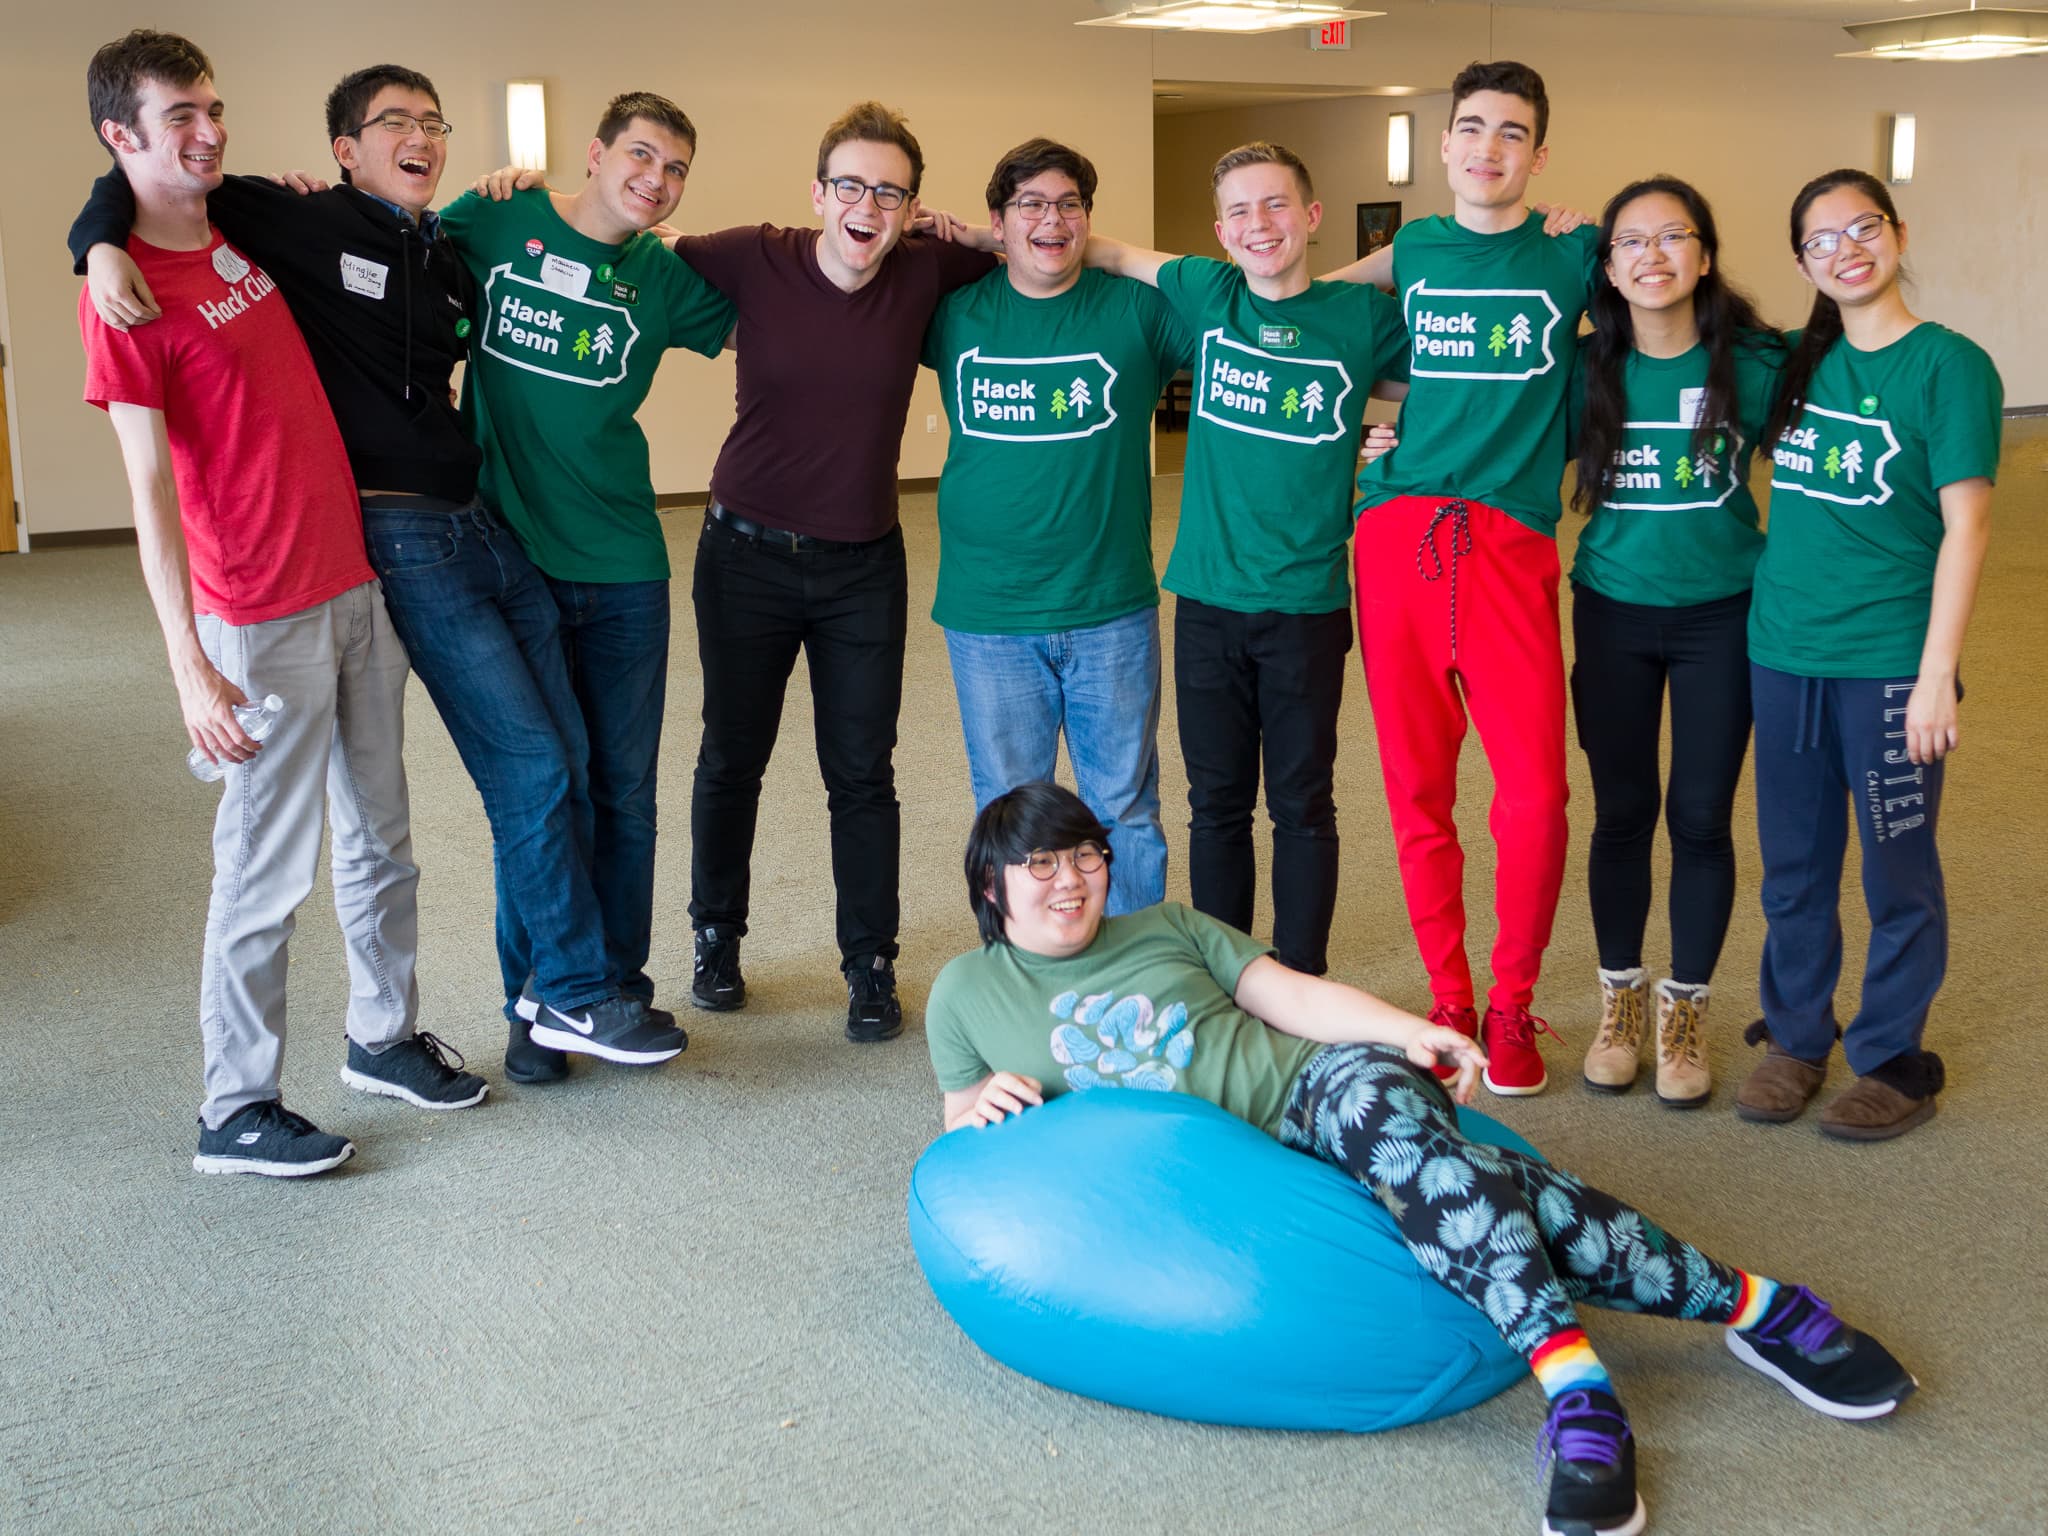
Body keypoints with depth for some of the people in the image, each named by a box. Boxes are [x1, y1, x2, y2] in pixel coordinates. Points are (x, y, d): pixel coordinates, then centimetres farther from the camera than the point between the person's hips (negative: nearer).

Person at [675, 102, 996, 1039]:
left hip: (864, 567, 1)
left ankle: (871, 967, 20)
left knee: (863, 775, 7)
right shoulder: (754, 261, -11)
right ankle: (716, 937, 33)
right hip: (747, 556, -1)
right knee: (731, 759, 14)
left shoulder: (924, 274, -6)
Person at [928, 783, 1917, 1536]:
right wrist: (982, 1106, -6)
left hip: (1314, 1090, 1)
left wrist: (1412, 1031, -5)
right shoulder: (966, 992, 17)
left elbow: (1294, 996, 11)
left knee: (1380, 1106, -36)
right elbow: (960, 1129, 18)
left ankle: (1574, 1384, -40)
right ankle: (1743, 1308, -29)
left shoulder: (1164, 929, 20)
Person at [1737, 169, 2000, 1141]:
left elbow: (1965, 526, -10)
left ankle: (1893, 1061, 21)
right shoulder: (1800, 365, 8)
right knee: (1793, 867, 14)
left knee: (1897, 874, 7)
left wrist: (1937, 673, -15)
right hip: (1783, 653, 5)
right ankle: (1796, 1035, 30)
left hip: (1888, 666, -5)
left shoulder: (1948, 366, -7)